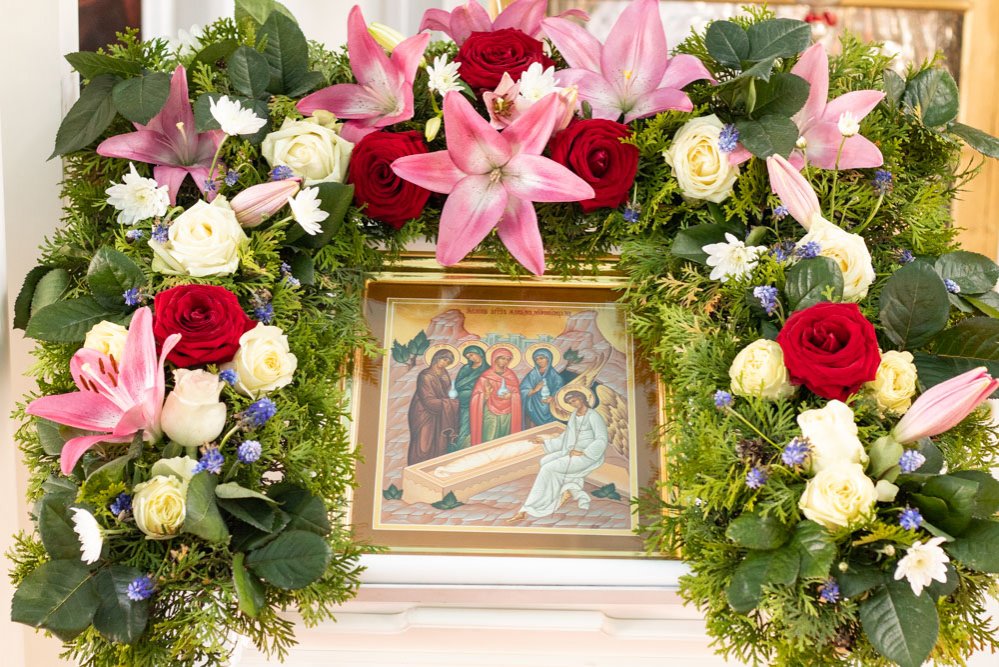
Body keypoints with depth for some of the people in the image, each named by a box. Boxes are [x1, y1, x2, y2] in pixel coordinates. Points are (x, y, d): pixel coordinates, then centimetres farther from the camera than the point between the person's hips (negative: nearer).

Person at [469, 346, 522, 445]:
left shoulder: (511, 376, 8)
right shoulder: (486, 377, -4)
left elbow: (516, 394, 11)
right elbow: (479, 398, -5)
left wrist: (510, 395, -10)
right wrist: (486, 395, -25)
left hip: (507, 413, 4)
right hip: (491, 412, -4)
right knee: (489, 441, -9)